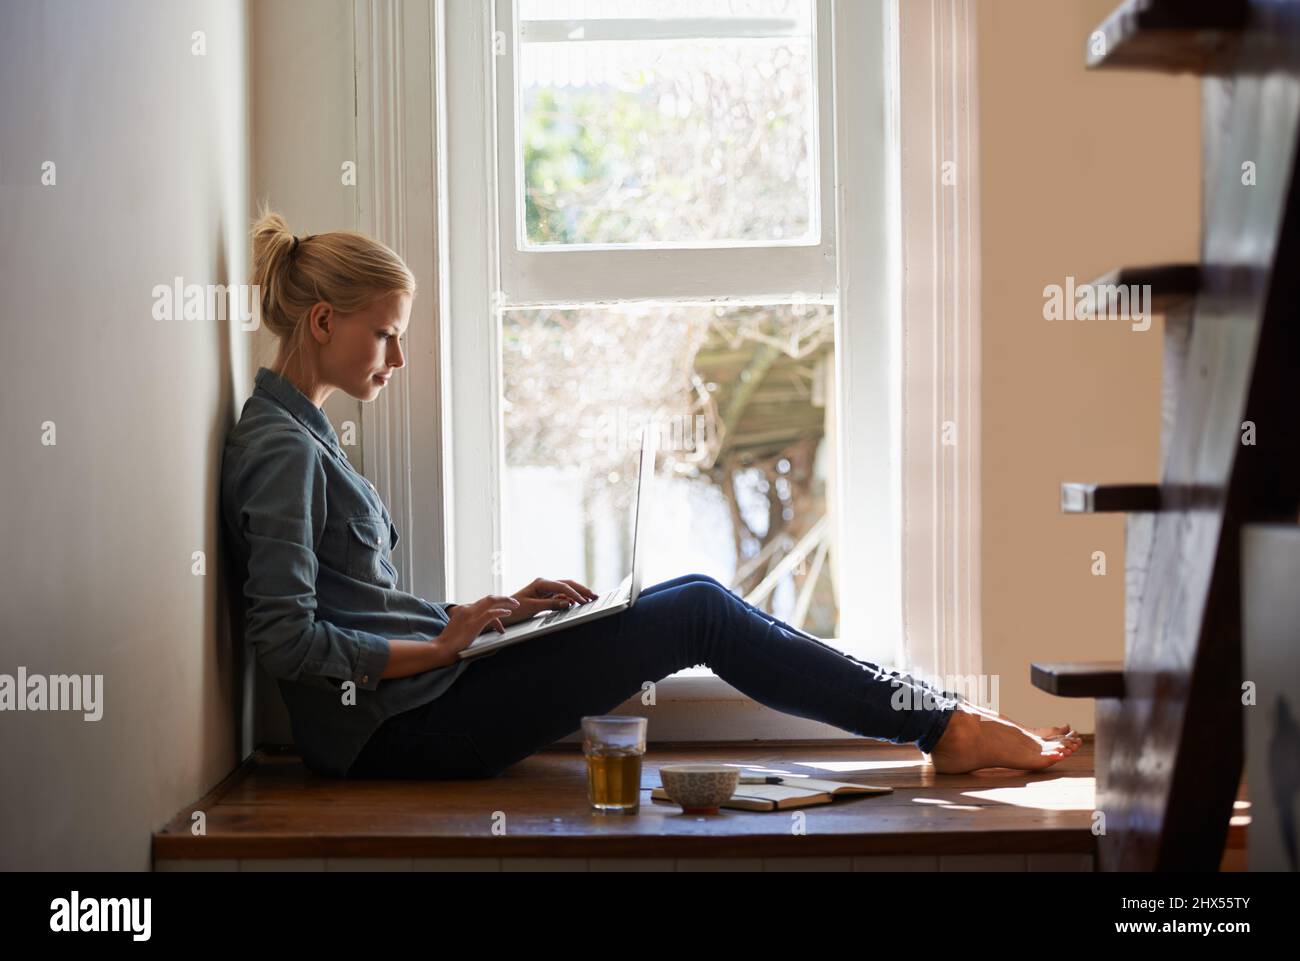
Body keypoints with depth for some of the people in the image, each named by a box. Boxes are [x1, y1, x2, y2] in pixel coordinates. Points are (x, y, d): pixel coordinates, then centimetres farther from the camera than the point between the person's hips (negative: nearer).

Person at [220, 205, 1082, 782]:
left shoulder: (304, 434, 16)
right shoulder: (281, 450, -15)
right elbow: (287, 640, -22)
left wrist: (494, 611, 9)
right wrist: (444, 646, -14)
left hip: (413, 709, 10)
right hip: (397, 732, -10)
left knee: (698, 600, 5)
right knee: (698, 613, -10)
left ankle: (941, 720, 6)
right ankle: (946, 729, -2)